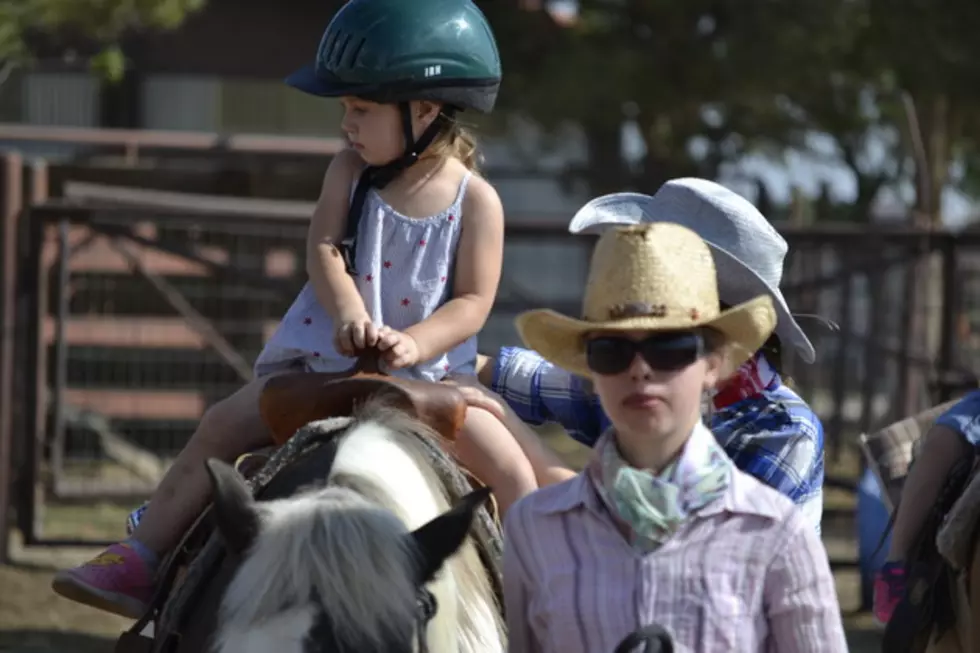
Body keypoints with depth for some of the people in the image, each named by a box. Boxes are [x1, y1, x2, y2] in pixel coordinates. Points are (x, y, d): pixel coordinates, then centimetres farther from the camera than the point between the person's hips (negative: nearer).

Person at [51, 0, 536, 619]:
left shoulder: (476, 201, -8)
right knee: (224, 425, -9)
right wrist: (350, 316, -28)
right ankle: (139, 558, -5)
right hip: (325, 360, 3)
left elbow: (473, 303, -11)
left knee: (509, 464, -20)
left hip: (427, 369, -3)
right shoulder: (350, 172, 1)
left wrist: (413, 343, -27)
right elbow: (324, 251, -9)